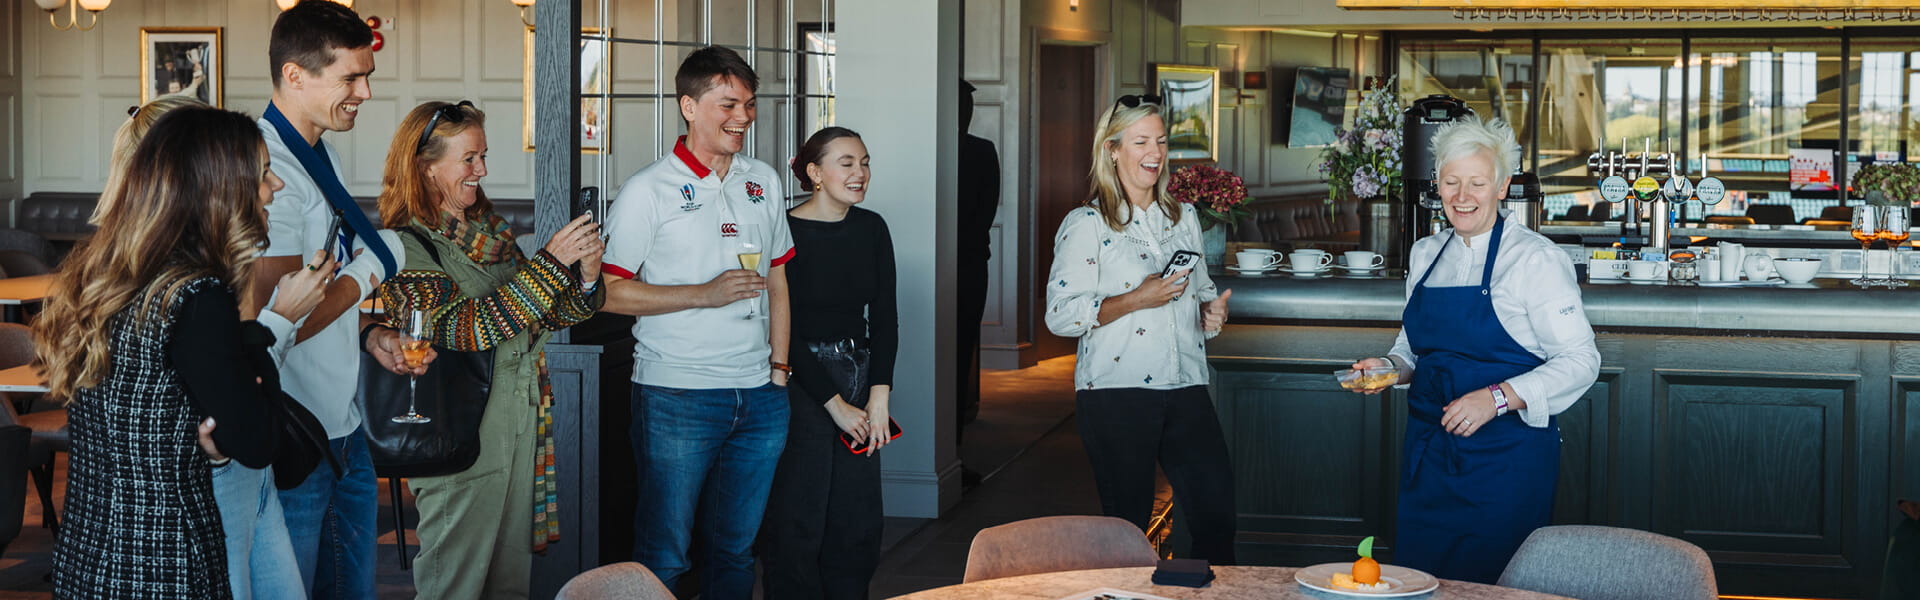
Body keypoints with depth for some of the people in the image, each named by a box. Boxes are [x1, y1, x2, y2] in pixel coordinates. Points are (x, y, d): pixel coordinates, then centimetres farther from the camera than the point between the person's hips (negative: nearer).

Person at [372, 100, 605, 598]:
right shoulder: (404, 248, -13)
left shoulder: (491, 230, 9)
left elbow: (546, 315, 13)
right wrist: (551, 261, -27)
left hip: (520, 432, 7)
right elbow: (464, 329, -25)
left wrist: (586, 276, -8)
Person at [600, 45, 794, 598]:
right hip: (677, 398, -5)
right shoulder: (648, 190, -6)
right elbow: (610, 293, -8)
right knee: (663, 554, 0)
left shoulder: (764, 182, 11)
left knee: (736, 546, 12)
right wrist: (705, 294, -15)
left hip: (759, 397, 5)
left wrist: (779, 368, 12)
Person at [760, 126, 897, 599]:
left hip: (859, 379, 6)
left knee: (859, 522, 8)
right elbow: (785, 333, -13)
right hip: (800, 386, -6)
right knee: (799, 521, -1)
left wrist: (879, 398, -7)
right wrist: (835, 405, -13)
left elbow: (885, 319, 5)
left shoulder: (871, 229, 6)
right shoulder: (786, 232, -11)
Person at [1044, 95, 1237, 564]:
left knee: (1216, 512, -1)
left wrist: (1211, 311, 3)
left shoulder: (1183, 217, 16)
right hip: (1116, 391, -5)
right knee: (1127, 523, 3)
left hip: (1185, 387, 5)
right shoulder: (1086, 225, -3)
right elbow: (1061, 315, -9)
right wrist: (1136, 300, -16)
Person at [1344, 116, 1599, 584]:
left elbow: (1580, 361, -12)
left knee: (1486, 585, -2)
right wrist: (1391, 368, 2)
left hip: (1506, 455, -6)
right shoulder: (1426, 254, 11)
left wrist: (1497, 398, -22)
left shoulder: (1535, 259, -9)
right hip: (1429, 452, 6)